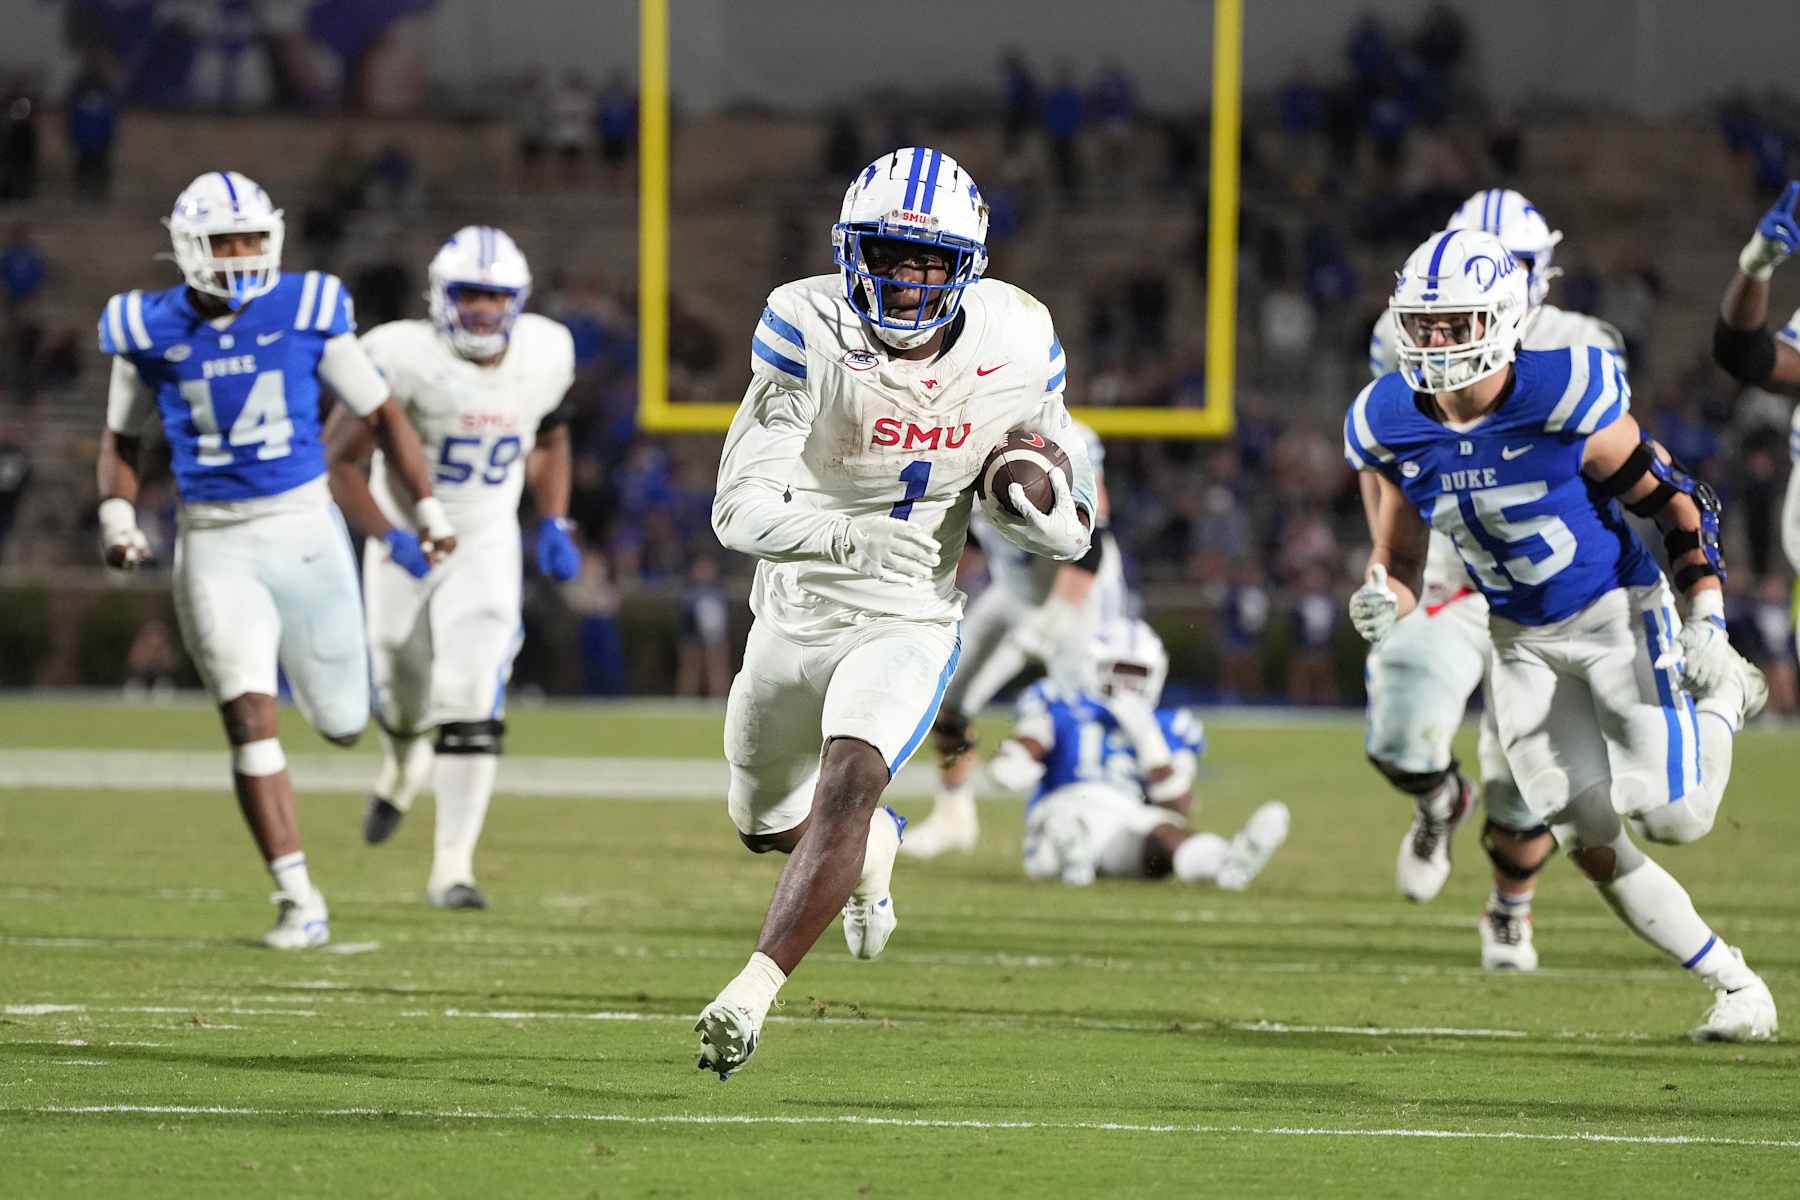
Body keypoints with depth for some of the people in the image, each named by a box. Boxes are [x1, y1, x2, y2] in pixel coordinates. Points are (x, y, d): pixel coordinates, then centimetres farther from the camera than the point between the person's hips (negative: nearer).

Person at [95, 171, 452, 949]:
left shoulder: (307, 314, -5)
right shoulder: (150, 332, -2)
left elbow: (380, 416, 4)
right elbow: (122, 441, 12)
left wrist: (429, 508, -2)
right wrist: (117, 517, -5)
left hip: (303, 530, 0)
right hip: (214, 547, 0)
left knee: (341, 723, 10)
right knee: (249, 720, -12)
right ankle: (298, 899, -7)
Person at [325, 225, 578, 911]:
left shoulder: (544, 357, -8)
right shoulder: (408, 360, -22)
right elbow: (338, 459, -16)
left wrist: (555, 528, 2)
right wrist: (393, 538, -27)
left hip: (487, 550, 1)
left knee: (473, 708, -16)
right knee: (405, 701, 15)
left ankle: (452, 870, -14)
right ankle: (403, 765, 53)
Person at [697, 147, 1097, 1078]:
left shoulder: (1014, 348, -12)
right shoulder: (811, 333, -21)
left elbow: (1072, 535, -1)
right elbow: (740, 509, -28)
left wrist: (1032, 496, -25)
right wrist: (840, 537, -47)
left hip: (910, 624, -2)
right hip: (796, 616, 2)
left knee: (851, 779, -29)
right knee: (765, 822, 21)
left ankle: (752, 994, -29)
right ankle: (875, 848, 54)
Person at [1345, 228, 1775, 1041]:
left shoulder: (1564, 399, -23)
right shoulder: (1391, 427, -8)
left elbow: (1676, 504, -13)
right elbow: (1399, 559, 5)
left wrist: (1706, 623, -16)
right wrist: (1383, 601, -18)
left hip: (1617, 614, -4)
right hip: (1524, 642, 4)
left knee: (1672, 816, -14)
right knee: (1594, 846, -1)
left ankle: (1723, 701, 19)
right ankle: (1734, 986, 14)